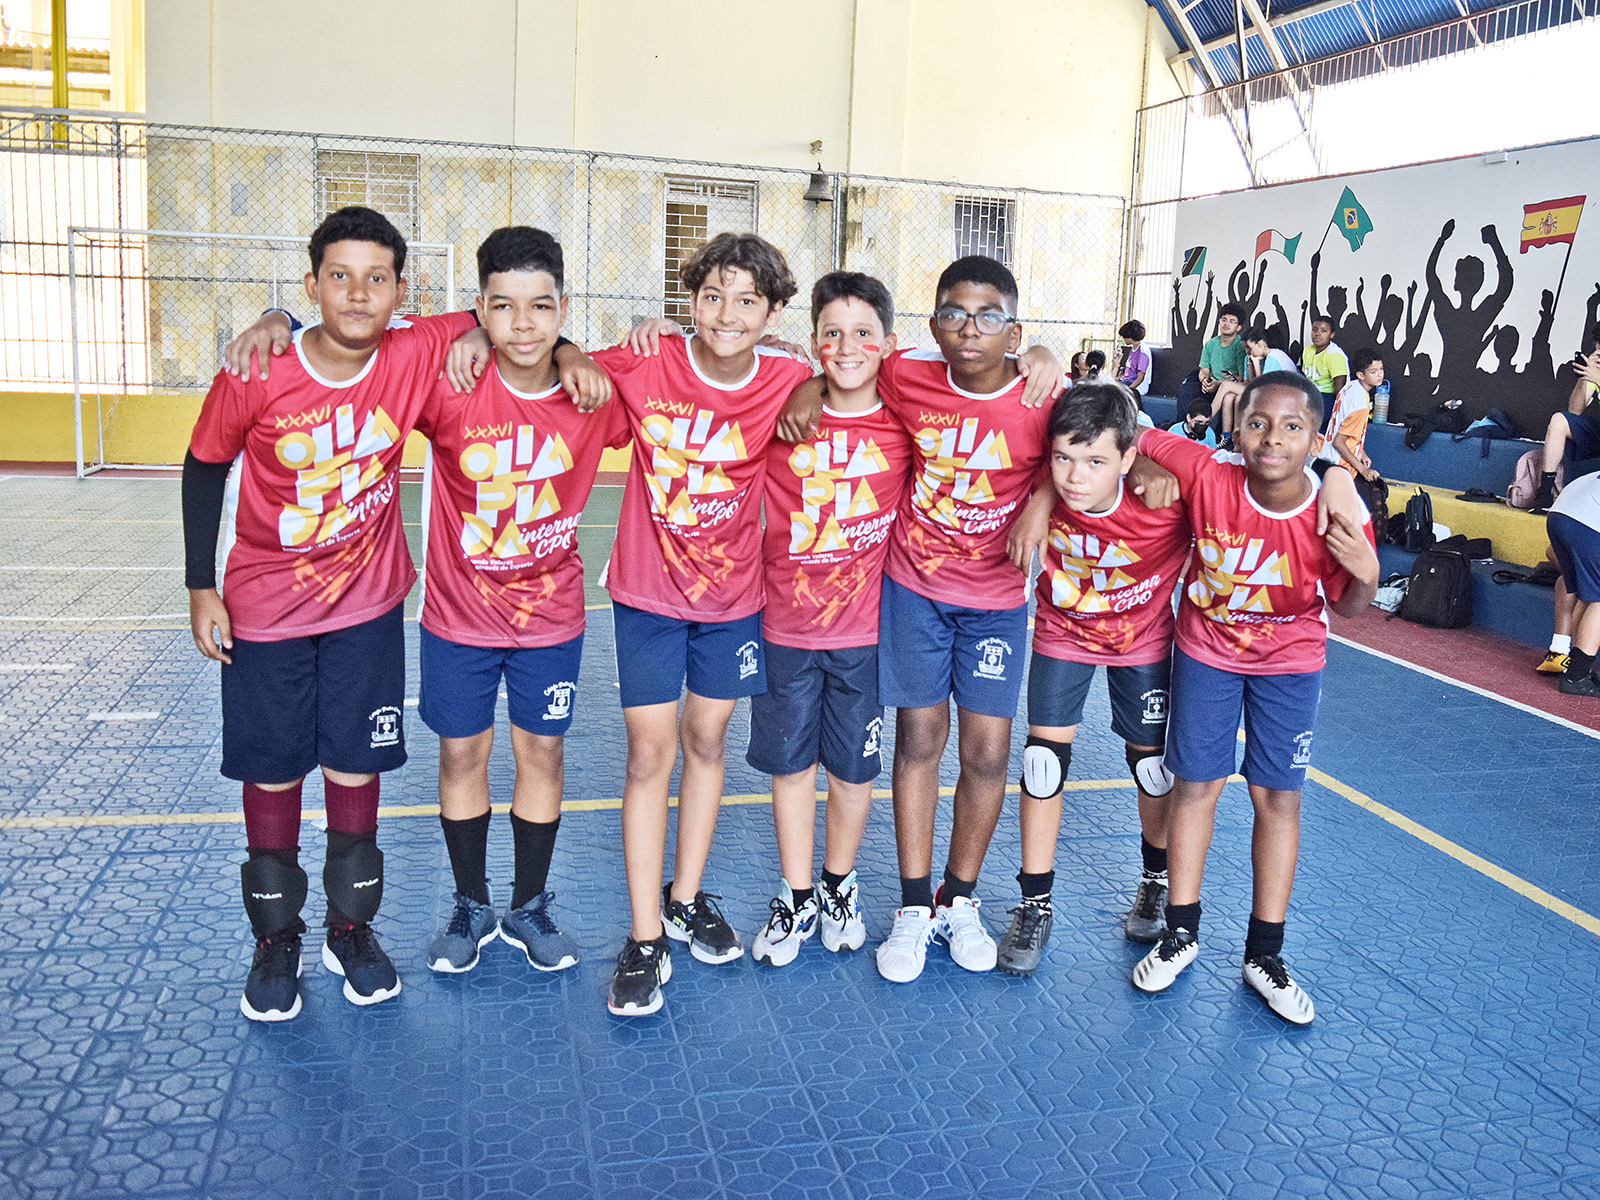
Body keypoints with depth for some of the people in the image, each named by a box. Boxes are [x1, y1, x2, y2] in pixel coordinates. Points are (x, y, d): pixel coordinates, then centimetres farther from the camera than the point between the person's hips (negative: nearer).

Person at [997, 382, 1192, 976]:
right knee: (1043, 764, -3)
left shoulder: (1166, 503, -36)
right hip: (1062, 633, 1)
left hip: (1142, 640, -1)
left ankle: (1156, 881, 39)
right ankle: (1034, 905, 14)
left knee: (1153, 765, 12)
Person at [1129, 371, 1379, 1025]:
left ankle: (1264, 955, 21)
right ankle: (1181, 932, 26)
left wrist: (1365, 575, -30)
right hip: (1206, 650, 0)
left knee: (1278, 796, 5)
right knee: (1196, 784, 7)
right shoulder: (1206, 475, -26)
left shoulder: (1338, 515, -24)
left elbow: (1346, 607, -9)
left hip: (1289, 660, 0)